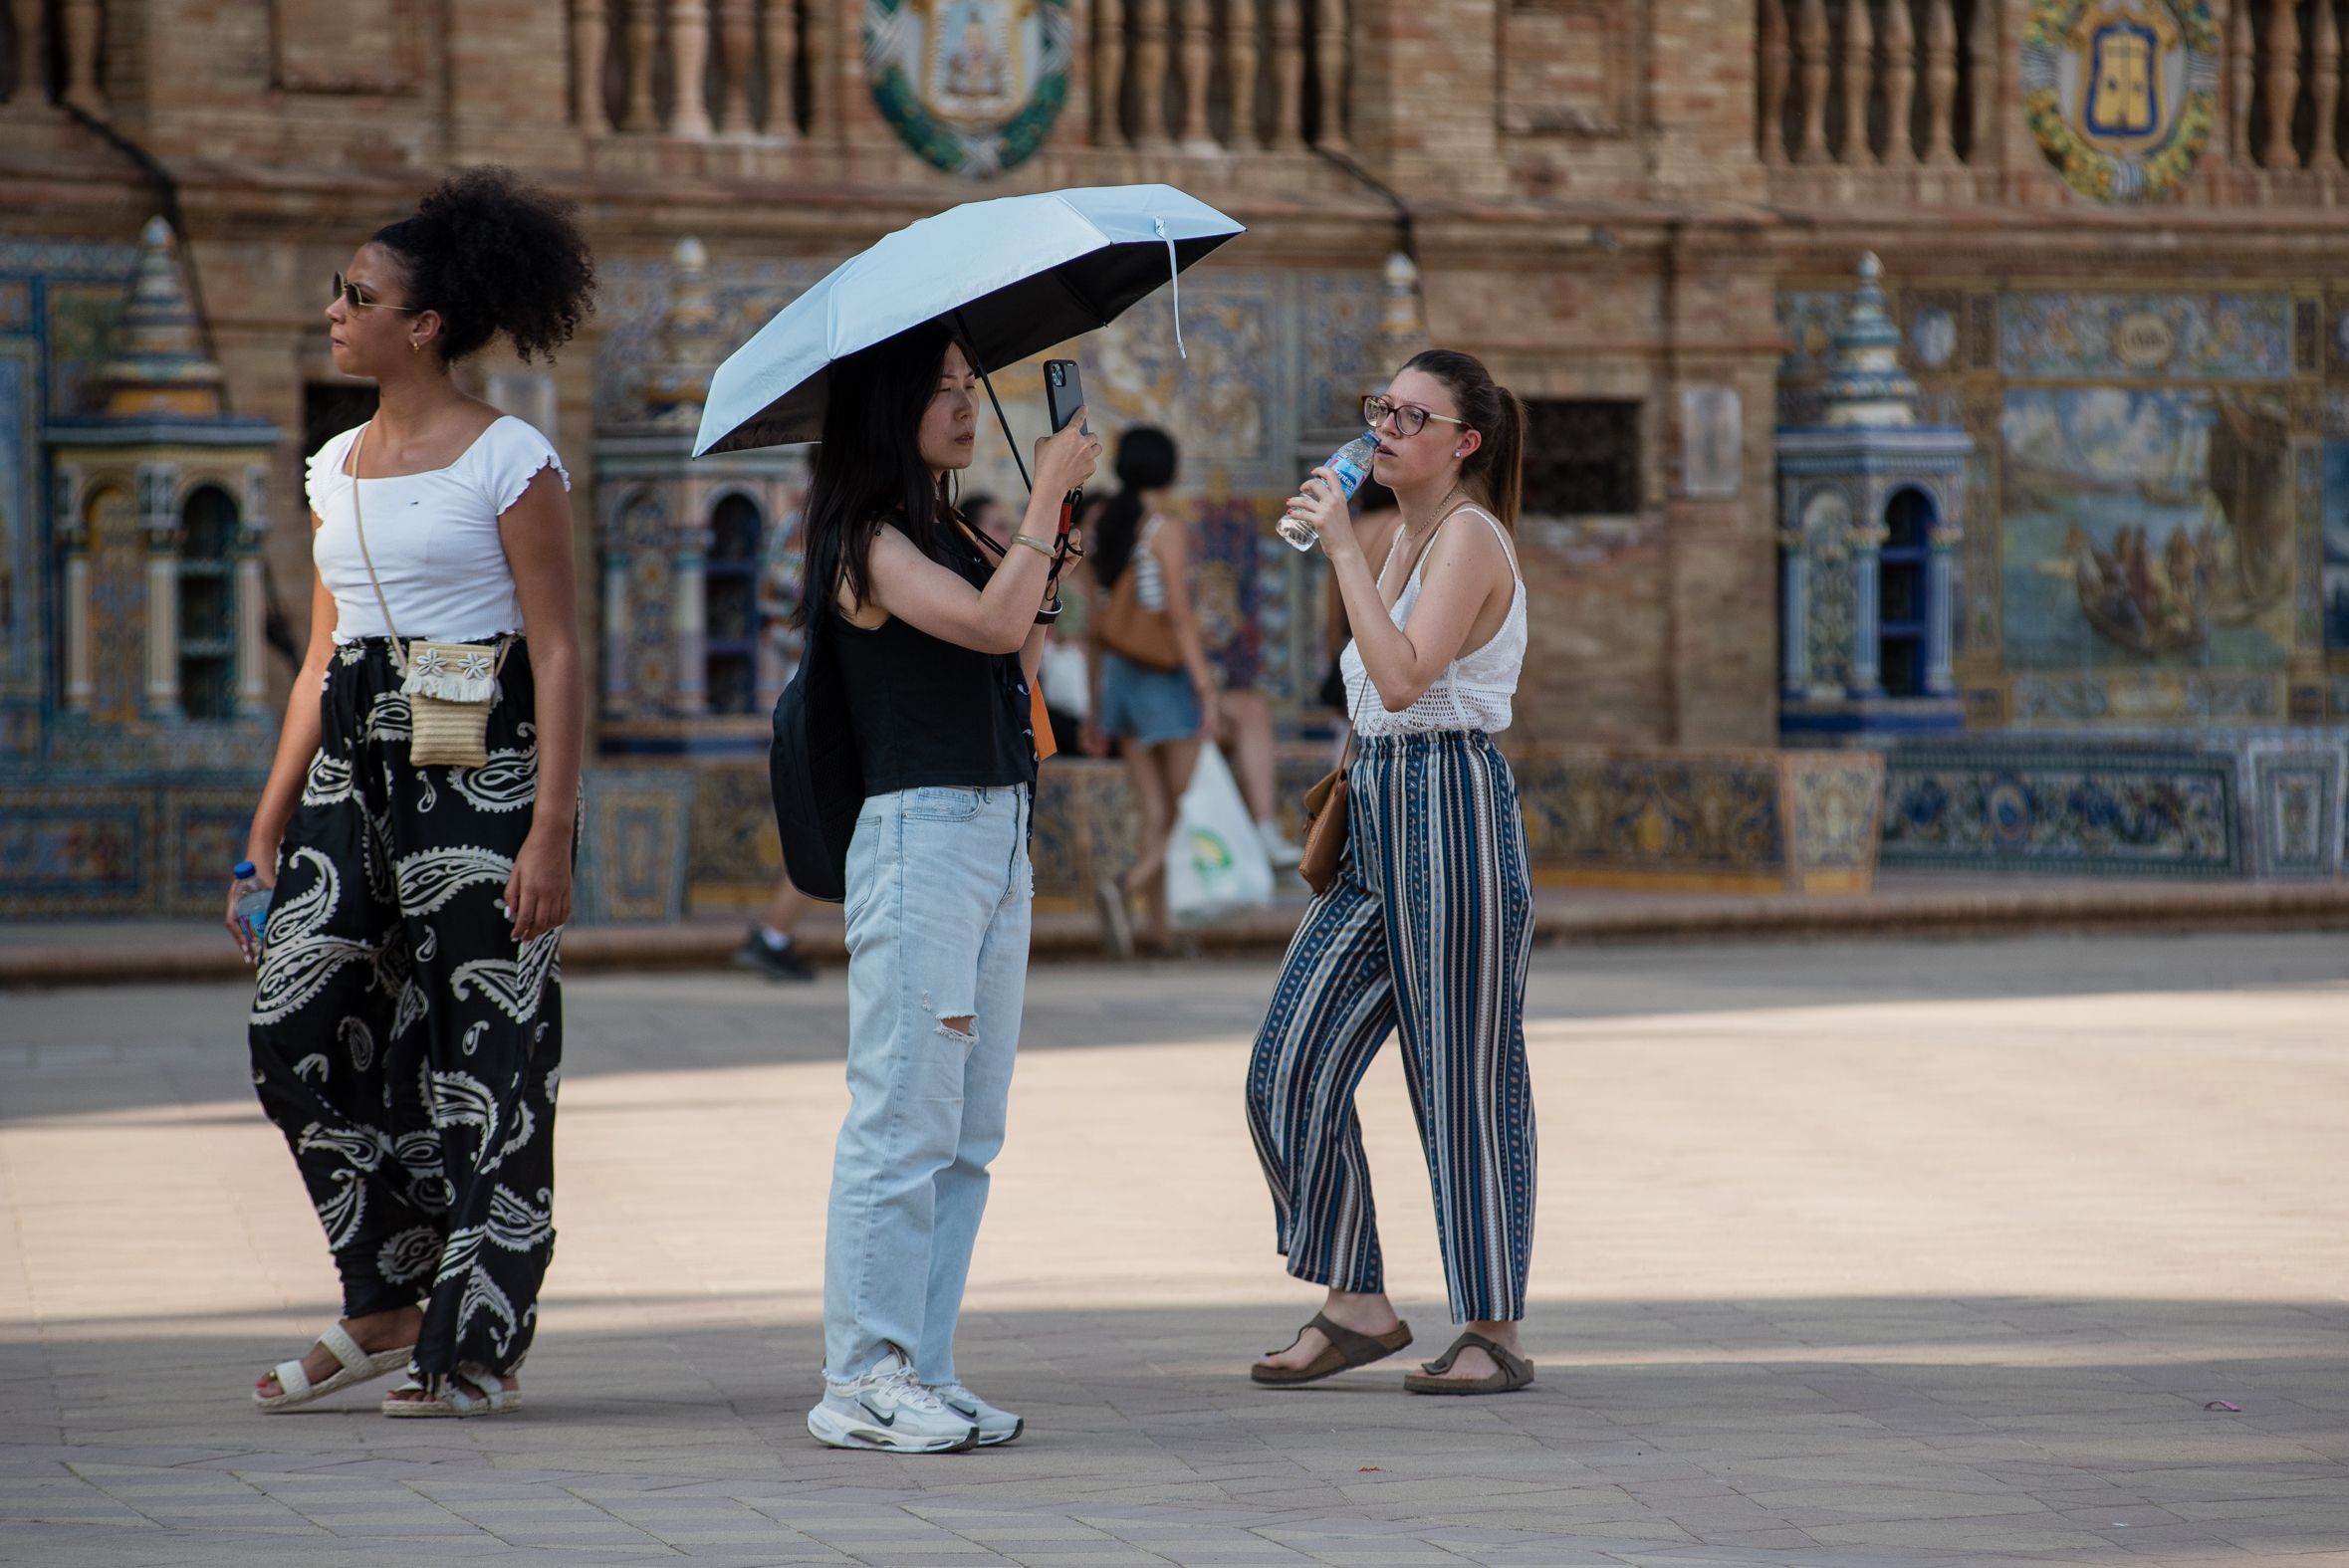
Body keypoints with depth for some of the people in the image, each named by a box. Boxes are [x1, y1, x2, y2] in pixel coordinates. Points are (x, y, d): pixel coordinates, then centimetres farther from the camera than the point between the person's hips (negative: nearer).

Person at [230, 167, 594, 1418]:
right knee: (295, 1029, -1)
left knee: (484, 1049, -4)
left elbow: (559, 656, -9)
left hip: (480, 765, -7)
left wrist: (550, 830, -17)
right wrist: (269, 831, 14)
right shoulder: (337, 469, 14)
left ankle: (478, 1339, 4)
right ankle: (387, 1304, 13)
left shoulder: (509, 462, -6)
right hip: (353, 766, 7)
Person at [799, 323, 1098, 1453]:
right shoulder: (868, 544, -9)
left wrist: (1043, 563, 10)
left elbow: (1015, 666, 19)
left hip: (997, 836, 9)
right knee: (906, 1115, -9)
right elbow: (991, 623, -21)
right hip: (919, 837, -9)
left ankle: (920, 1369, 12)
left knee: (969, 1130, 8)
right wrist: (1049, 491, -13)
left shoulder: (946, 536, 17)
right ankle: (864, 1379, -5)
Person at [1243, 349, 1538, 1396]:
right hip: (1377, 814, 9)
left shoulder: (1470, 539, -12)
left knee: (1463, 1081, -2)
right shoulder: (1405, 537, 16)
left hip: (1452, 808, -9)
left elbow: (1405, 679, -26)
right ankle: (1356, 1306, 10)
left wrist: (1343, 546, -24)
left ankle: (1495, 1330, 7)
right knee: (1290, 1065, 3)